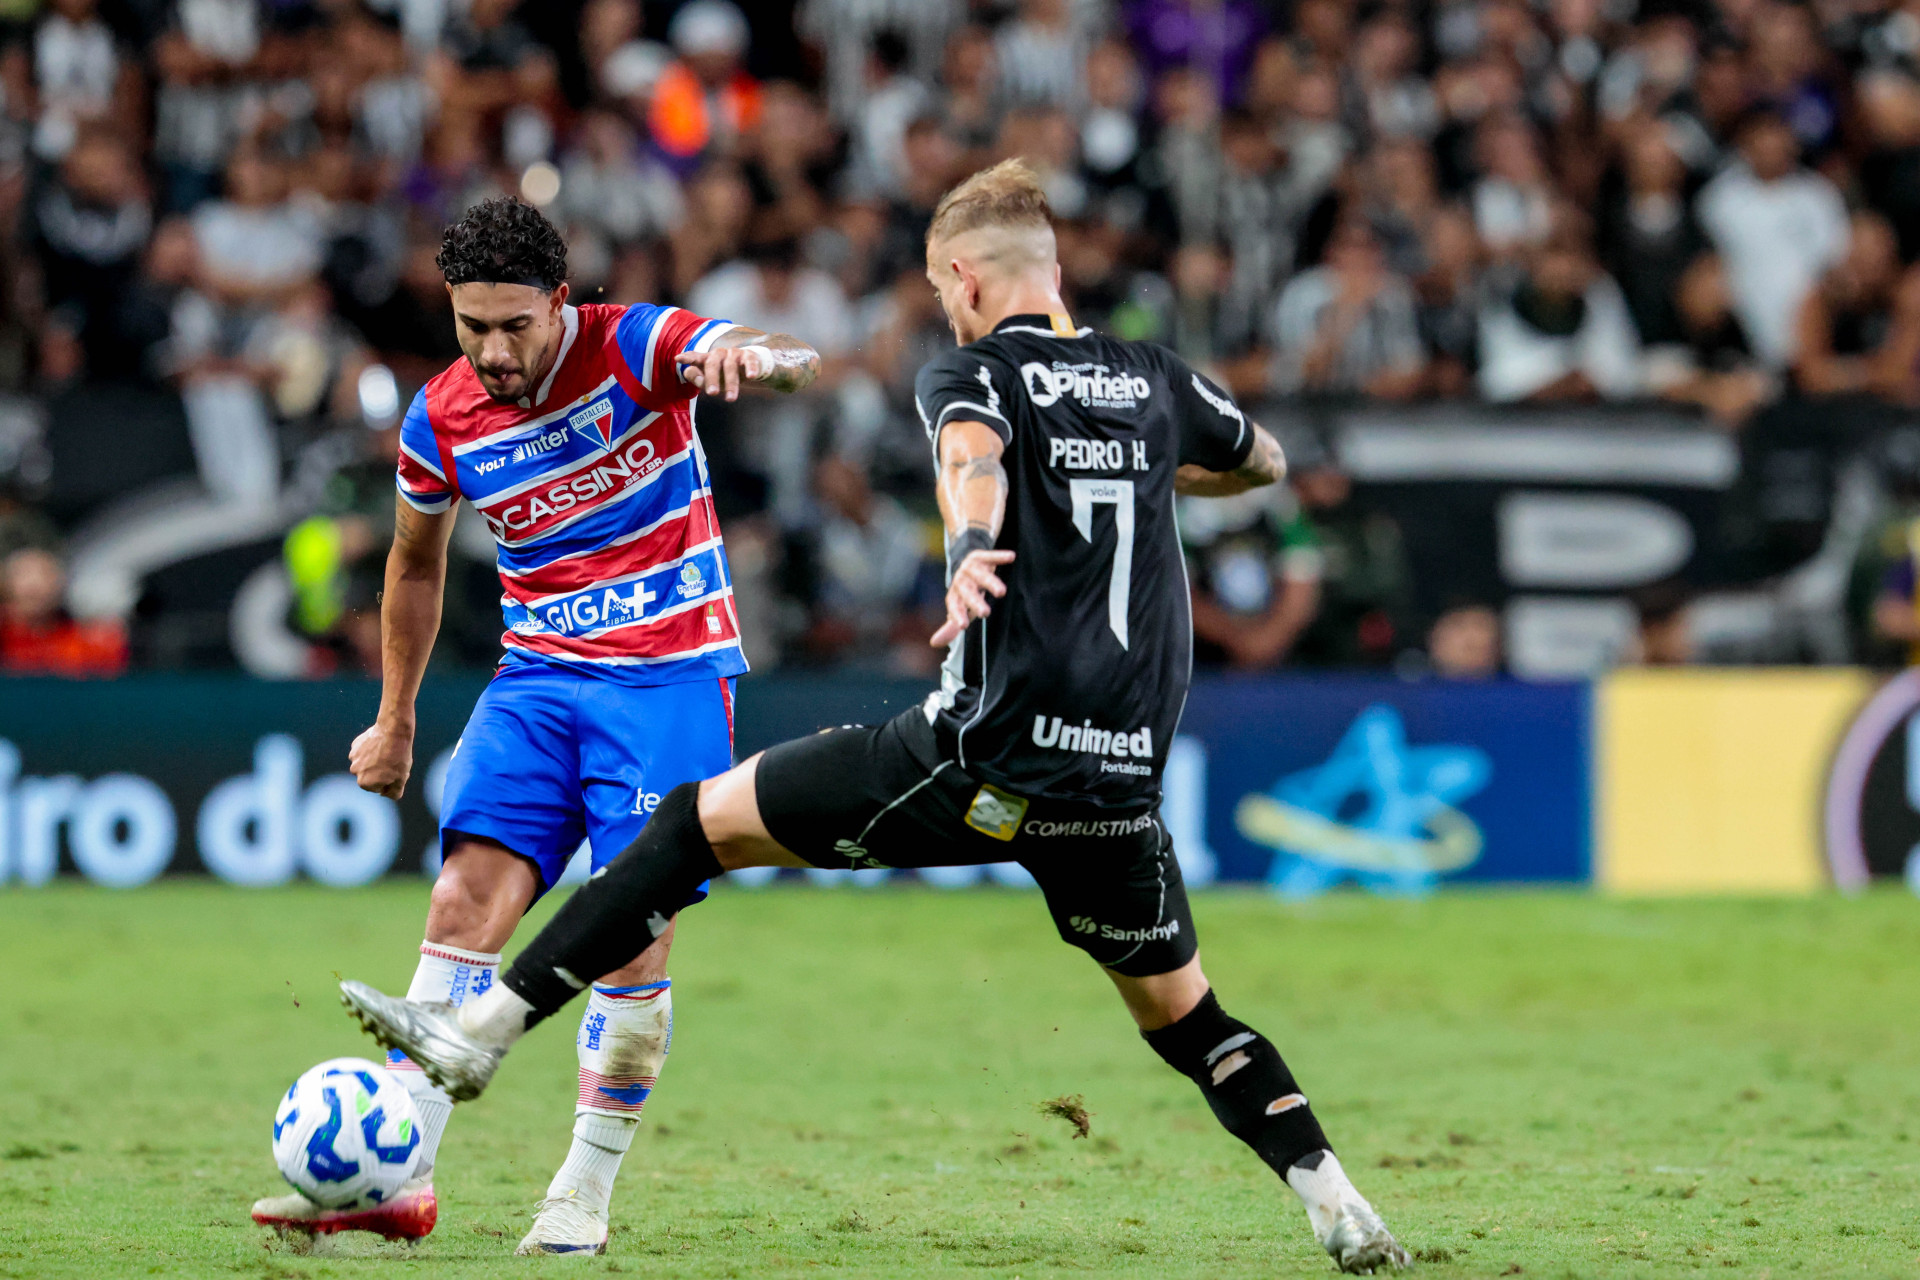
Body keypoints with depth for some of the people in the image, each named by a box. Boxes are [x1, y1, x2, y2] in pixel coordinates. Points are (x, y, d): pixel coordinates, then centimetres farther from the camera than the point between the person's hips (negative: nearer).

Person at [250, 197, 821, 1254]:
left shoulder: (637, 347, -11)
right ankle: (399, 1176, -13)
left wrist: (751, 357, -51)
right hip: (539, 676, 3)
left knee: (635, 929, -11)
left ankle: (583, 1196, -1)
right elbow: (417, 563, 19)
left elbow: (796, 361, -27)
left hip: (671, 673, -3)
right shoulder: (440, 422, 0)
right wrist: (394, 721, 23)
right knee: (466, 897, -12)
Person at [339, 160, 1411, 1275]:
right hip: (1121, 782, 4)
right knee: (1182, 1013, 22)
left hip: (989, 757, -4)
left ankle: (484, 1029, 3)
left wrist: (973, 549, -47)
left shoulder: (976, 374, 1)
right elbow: (1264, 462, 35)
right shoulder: (1155, 381, 14)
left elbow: (973, 454, -25)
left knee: (705, 822, 6)